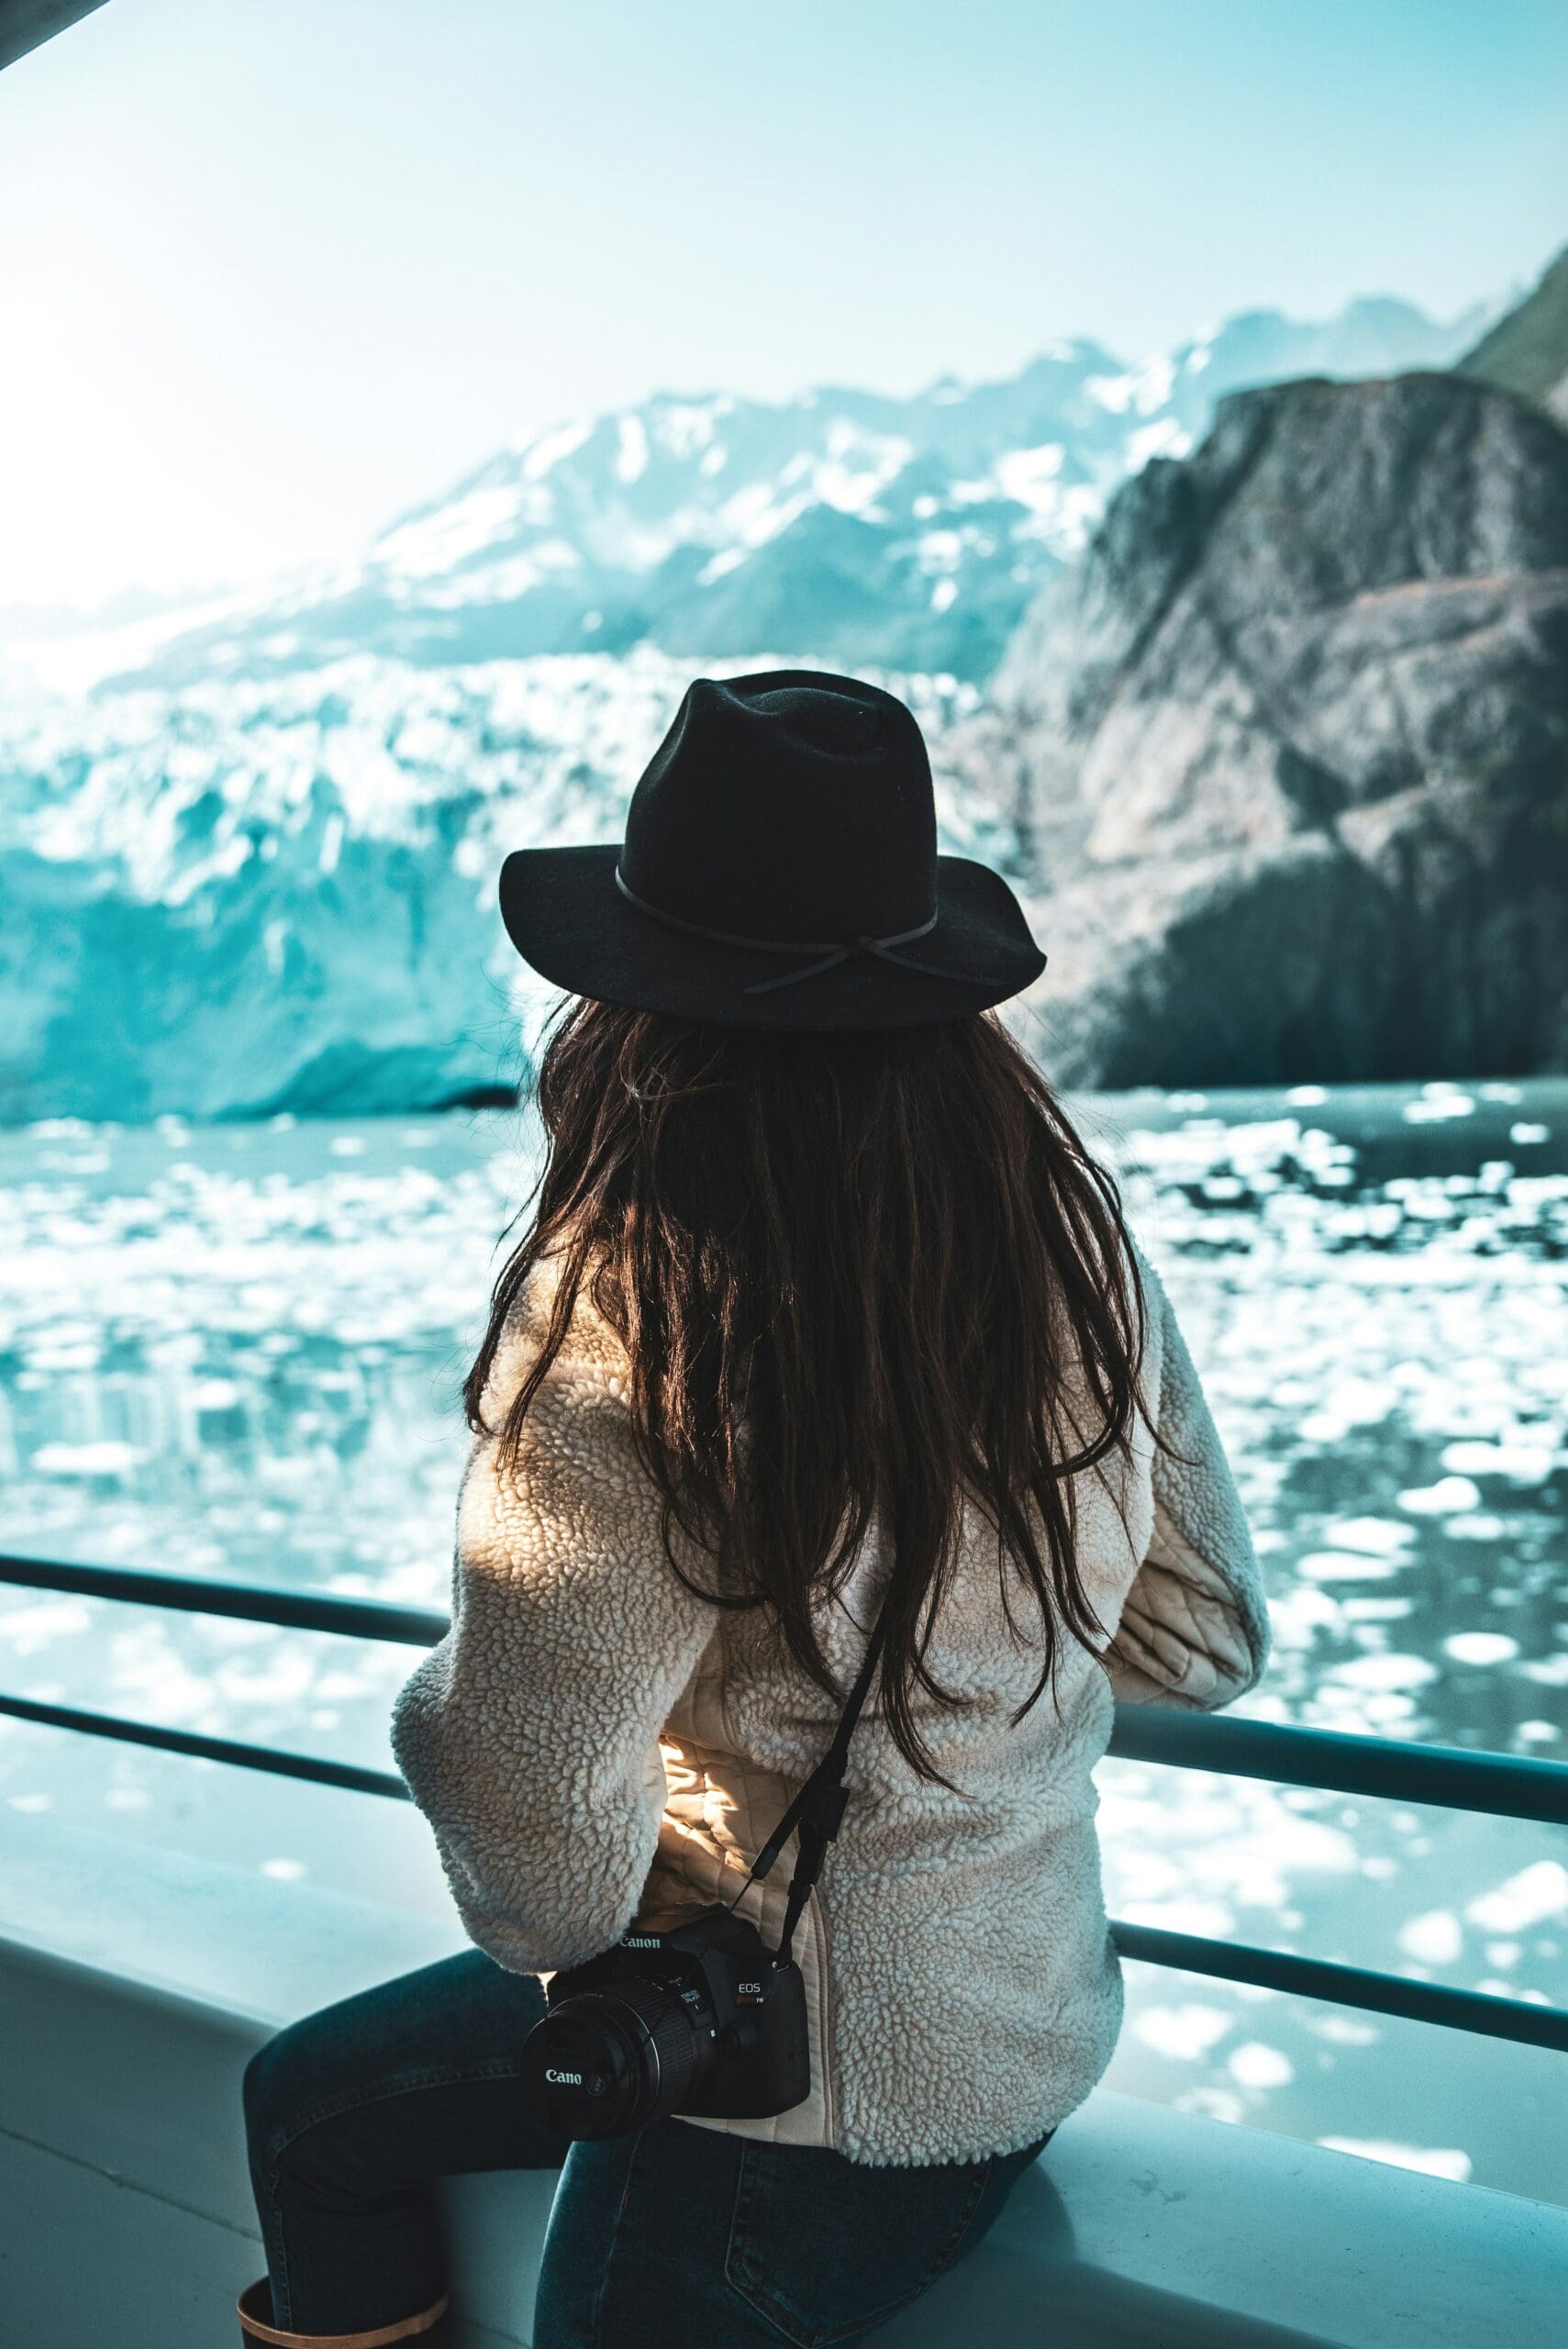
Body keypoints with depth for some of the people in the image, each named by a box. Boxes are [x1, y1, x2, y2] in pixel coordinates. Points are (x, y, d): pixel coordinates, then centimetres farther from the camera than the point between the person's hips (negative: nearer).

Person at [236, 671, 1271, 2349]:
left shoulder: (620, 1321, -29)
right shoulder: (1075, 1236, -9)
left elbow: (528, 1809, -30)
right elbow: (1206, 1640, 0)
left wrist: (572, 1937, -7)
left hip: (811, 2103, -7)